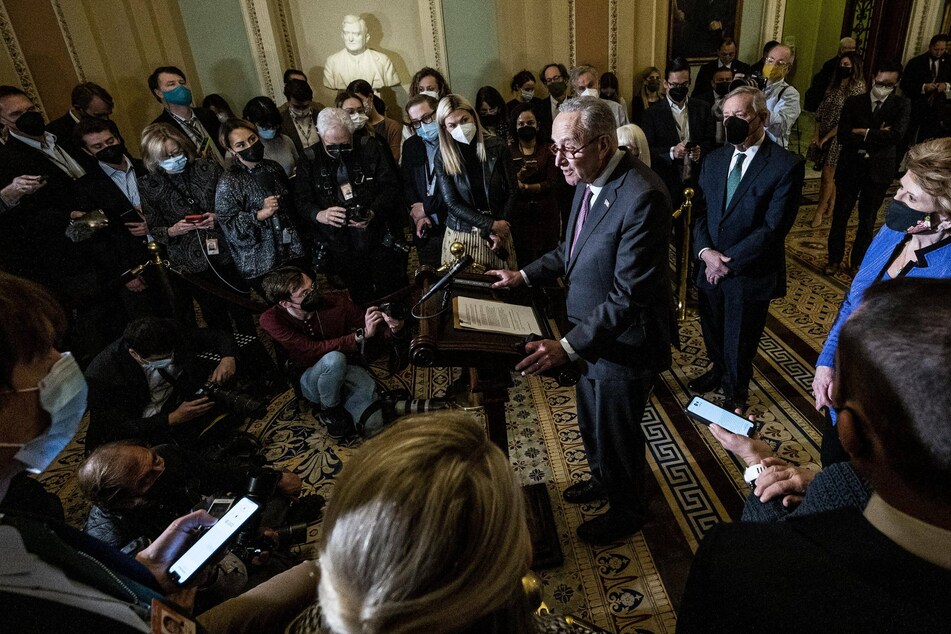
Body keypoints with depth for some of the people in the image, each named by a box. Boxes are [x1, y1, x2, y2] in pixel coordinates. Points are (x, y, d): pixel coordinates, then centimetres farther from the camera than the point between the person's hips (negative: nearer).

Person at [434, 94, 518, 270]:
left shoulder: (497, 147, -4)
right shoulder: (443, 158, -3)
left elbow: (512, 191, -2)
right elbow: (452, 203, -7)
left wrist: (499, 230, -11)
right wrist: (491, 225, -14)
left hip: (499, 234, 0)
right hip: (460, 236, 0)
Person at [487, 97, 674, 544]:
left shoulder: (642, 196, -30)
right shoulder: (589, 180, -2)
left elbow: (630, 295, -31)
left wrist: (568, 347, -35)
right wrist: (524, 275, 8)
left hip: (624, 342, -8)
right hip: (592, 330, 8)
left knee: (617, 434, 15)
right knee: (591, 422, 27)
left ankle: (626, 510, 44)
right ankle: (602, 479, 56)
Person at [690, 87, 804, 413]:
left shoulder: (786, 165, -13)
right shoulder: (715, 159, 4)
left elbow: (774, 226, -18)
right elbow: (699, 210, 2)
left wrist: (729, 261, -19)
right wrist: (706, 251, -14)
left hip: (749, 274, -5)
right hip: (710, 268, 5)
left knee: (739, 340, 13)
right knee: (712, 331, 22)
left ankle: (735, 393, 39)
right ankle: (719, 370, 51)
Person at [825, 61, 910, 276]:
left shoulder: (902, 104, -1)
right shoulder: (854, 102, 1)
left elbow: (897, 135, -16)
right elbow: (842, 135, -11)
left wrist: (865, 133, -14)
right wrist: (877, 136, -15)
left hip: (879, 170, 0)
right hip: (850, 167, 0)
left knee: (867, 221, 10)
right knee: (840, 216, 7)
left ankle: (856, 262, 23)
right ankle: (835, 260, 21)